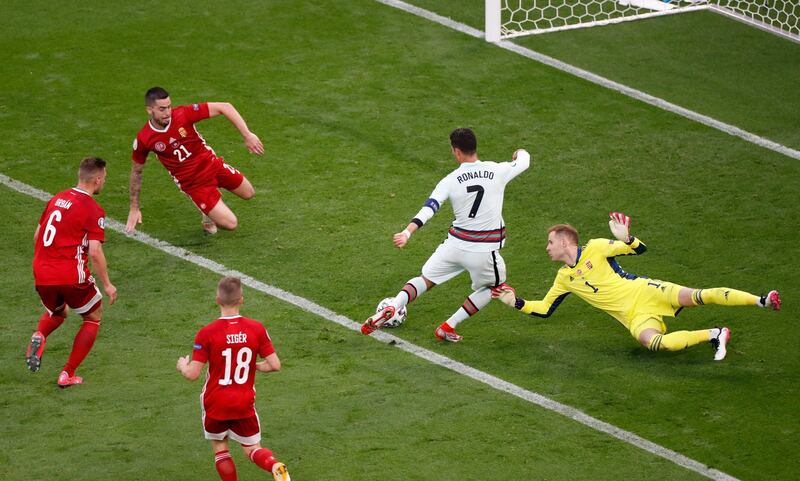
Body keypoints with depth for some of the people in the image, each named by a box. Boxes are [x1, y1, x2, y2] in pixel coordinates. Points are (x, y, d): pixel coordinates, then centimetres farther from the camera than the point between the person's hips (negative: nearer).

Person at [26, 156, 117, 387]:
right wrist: (107, 285, -6)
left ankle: (39, 336, -2)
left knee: (57, 312, 32)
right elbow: (95, 252, -16)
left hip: (41, 275, 6)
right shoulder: (94, 210, -9)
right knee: (93, 317, 18)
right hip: (71, 276, -6)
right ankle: (68, 374, 11)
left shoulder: (57, 199, 10)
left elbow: (37, 236, 18)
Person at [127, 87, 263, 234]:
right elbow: (136, 171, 0)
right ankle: (208, 216, 23)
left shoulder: (183, 114, -21)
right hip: (192, 183, -2)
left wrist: (247, 135, -24)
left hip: (212, 164, 3)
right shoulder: (143, 140, -19)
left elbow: (224, 107, -18)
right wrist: (134, 208, 5)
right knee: (230, 223, -10)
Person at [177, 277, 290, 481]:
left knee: (220, 448, 18)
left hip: (215, 404, -2)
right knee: (253, 449, 12)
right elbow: (274, 365, -9)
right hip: (244, 403, 2)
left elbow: (192, 374, -16)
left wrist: (182, 365, 7)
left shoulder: (207, 333, -16)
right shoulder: (256, 329, -9)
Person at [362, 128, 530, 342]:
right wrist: (521, 153, 40)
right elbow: (523, 161, 16)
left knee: (425, 280, 20)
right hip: (484, 250, -1)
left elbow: (429, 208, -17)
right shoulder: (497, 171, -5)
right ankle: (448, 326, 18)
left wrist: (407, 232, -23)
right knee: (493, 287, 26)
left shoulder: (450, 181, -6)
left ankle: (390, 309, -5)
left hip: (455, 244, 1)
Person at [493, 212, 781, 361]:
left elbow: (639, 249, -5)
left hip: (645, 292, -4)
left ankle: (761, 300, -19)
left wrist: (625, 238, -27)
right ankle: (713, 335, -18)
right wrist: (515, 302, 10)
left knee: (697, 296, -26)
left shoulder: (595, 249, -1)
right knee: (653, 343, -28)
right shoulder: (564, 279, 14)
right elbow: (544, 309, 20)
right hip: (635, 317, 4)